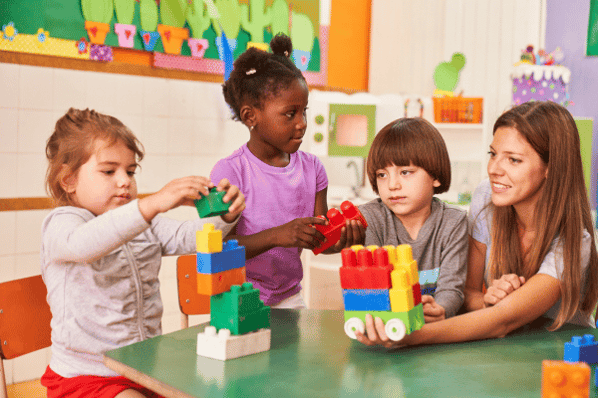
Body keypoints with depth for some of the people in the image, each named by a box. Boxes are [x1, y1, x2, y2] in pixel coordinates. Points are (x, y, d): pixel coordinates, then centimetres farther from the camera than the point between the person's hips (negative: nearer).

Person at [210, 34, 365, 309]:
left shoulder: (311, 168, 3)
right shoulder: (230, 172, -12)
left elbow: (317, 240, 6)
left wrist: (340, 239, -17)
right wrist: (276, 236, -30)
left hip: (289, 296, 4)